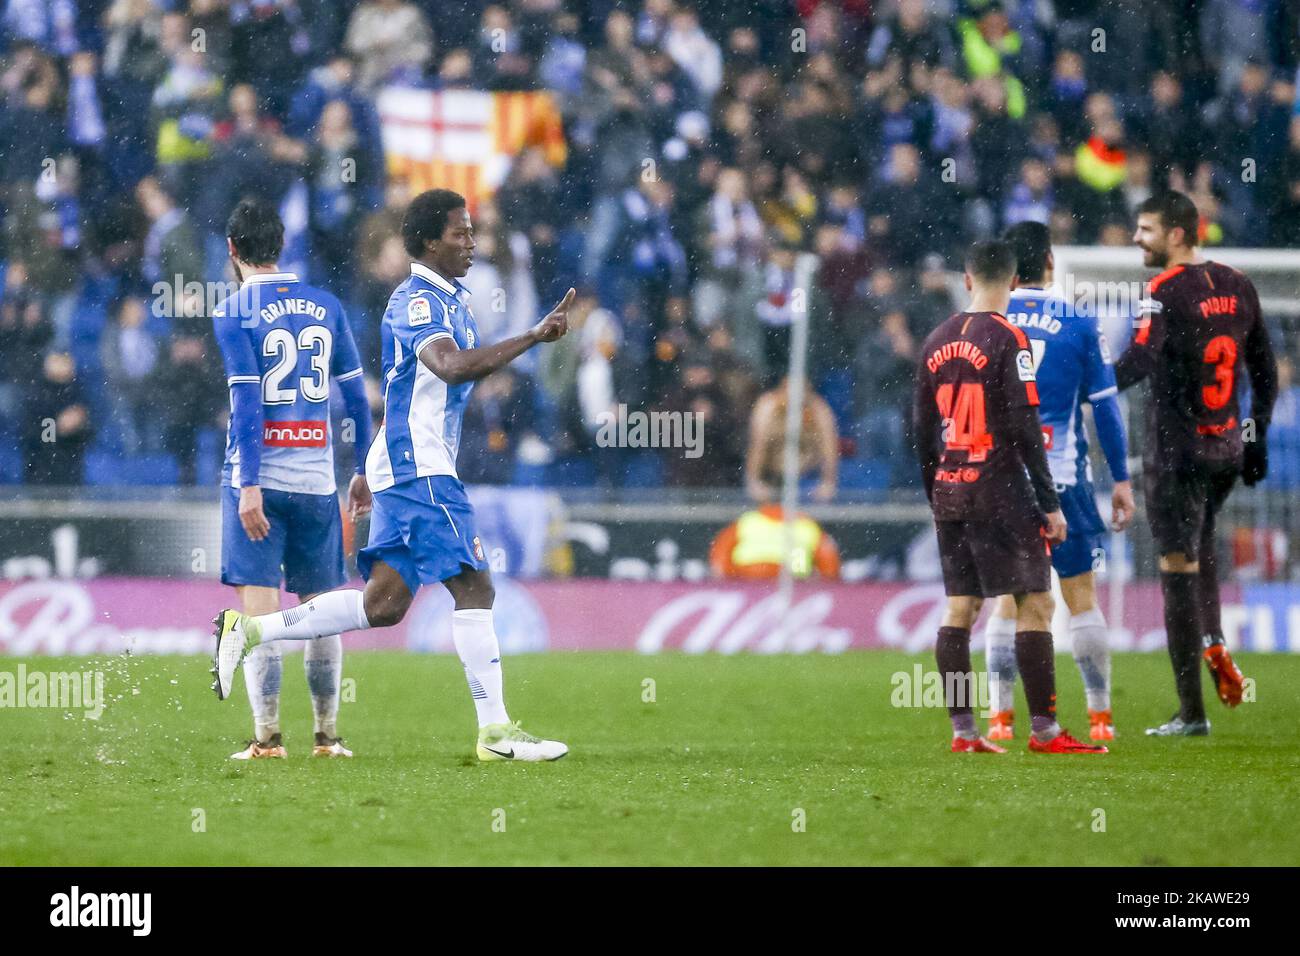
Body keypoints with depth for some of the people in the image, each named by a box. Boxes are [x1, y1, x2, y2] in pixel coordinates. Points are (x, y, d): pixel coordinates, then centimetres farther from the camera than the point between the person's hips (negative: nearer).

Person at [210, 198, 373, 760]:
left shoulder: (234, 314, -5)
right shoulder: (326, 307, 9)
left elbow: (246, 404, -13)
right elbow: (356, 397, 10)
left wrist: (248, 486, -15)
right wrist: (363, 474, 18)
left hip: (260, 477, -4)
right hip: (316, 477, 4)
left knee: (259, 606, -4)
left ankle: (267, 736, -10)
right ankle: (327, 736, 13)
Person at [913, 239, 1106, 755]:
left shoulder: (937, 341, 10)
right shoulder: (1007, 339, -10)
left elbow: (922, 429, 14)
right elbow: (1024, 428, -14)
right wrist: (1050, 503, -10)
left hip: (949, 489, 7)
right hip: (1000, 490, -7)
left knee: (960, 607, 8)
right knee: (1035, 605, -3)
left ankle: (962, 731, 6)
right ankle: (1044, 731, -5)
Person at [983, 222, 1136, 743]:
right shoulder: (1079, 322, -2)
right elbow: (1105, 405, 0)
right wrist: (1121, 479, 7)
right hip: (1062, 479, -2)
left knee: (1007, 599, 8)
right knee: (1081, 597, 5)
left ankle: (999, 716, 3)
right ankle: (1100, 716, 4)